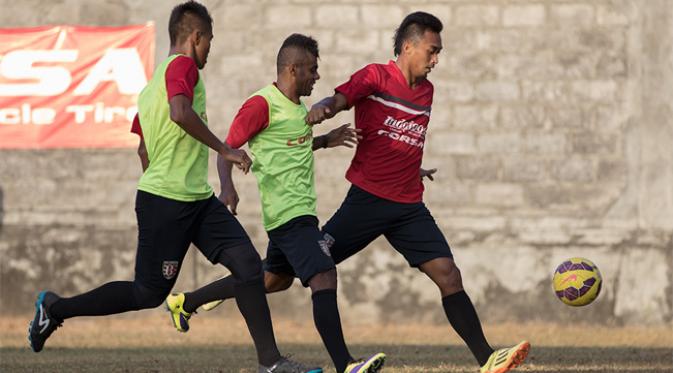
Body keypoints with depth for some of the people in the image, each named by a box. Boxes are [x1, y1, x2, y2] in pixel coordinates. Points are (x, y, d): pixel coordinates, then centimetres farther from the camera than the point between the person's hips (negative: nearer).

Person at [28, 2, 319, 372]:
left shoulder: (152, 85, 17)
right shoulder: (182, 65, -11)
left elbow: (146, 153, 23)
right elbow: (180, 112, -30)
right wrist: (224, 150, -22)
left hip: (198, 199, 9)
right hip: (165, 201, -9)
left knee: (248, 264, -4)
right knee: (149, 293, 0)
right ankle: (54, 308, 16)